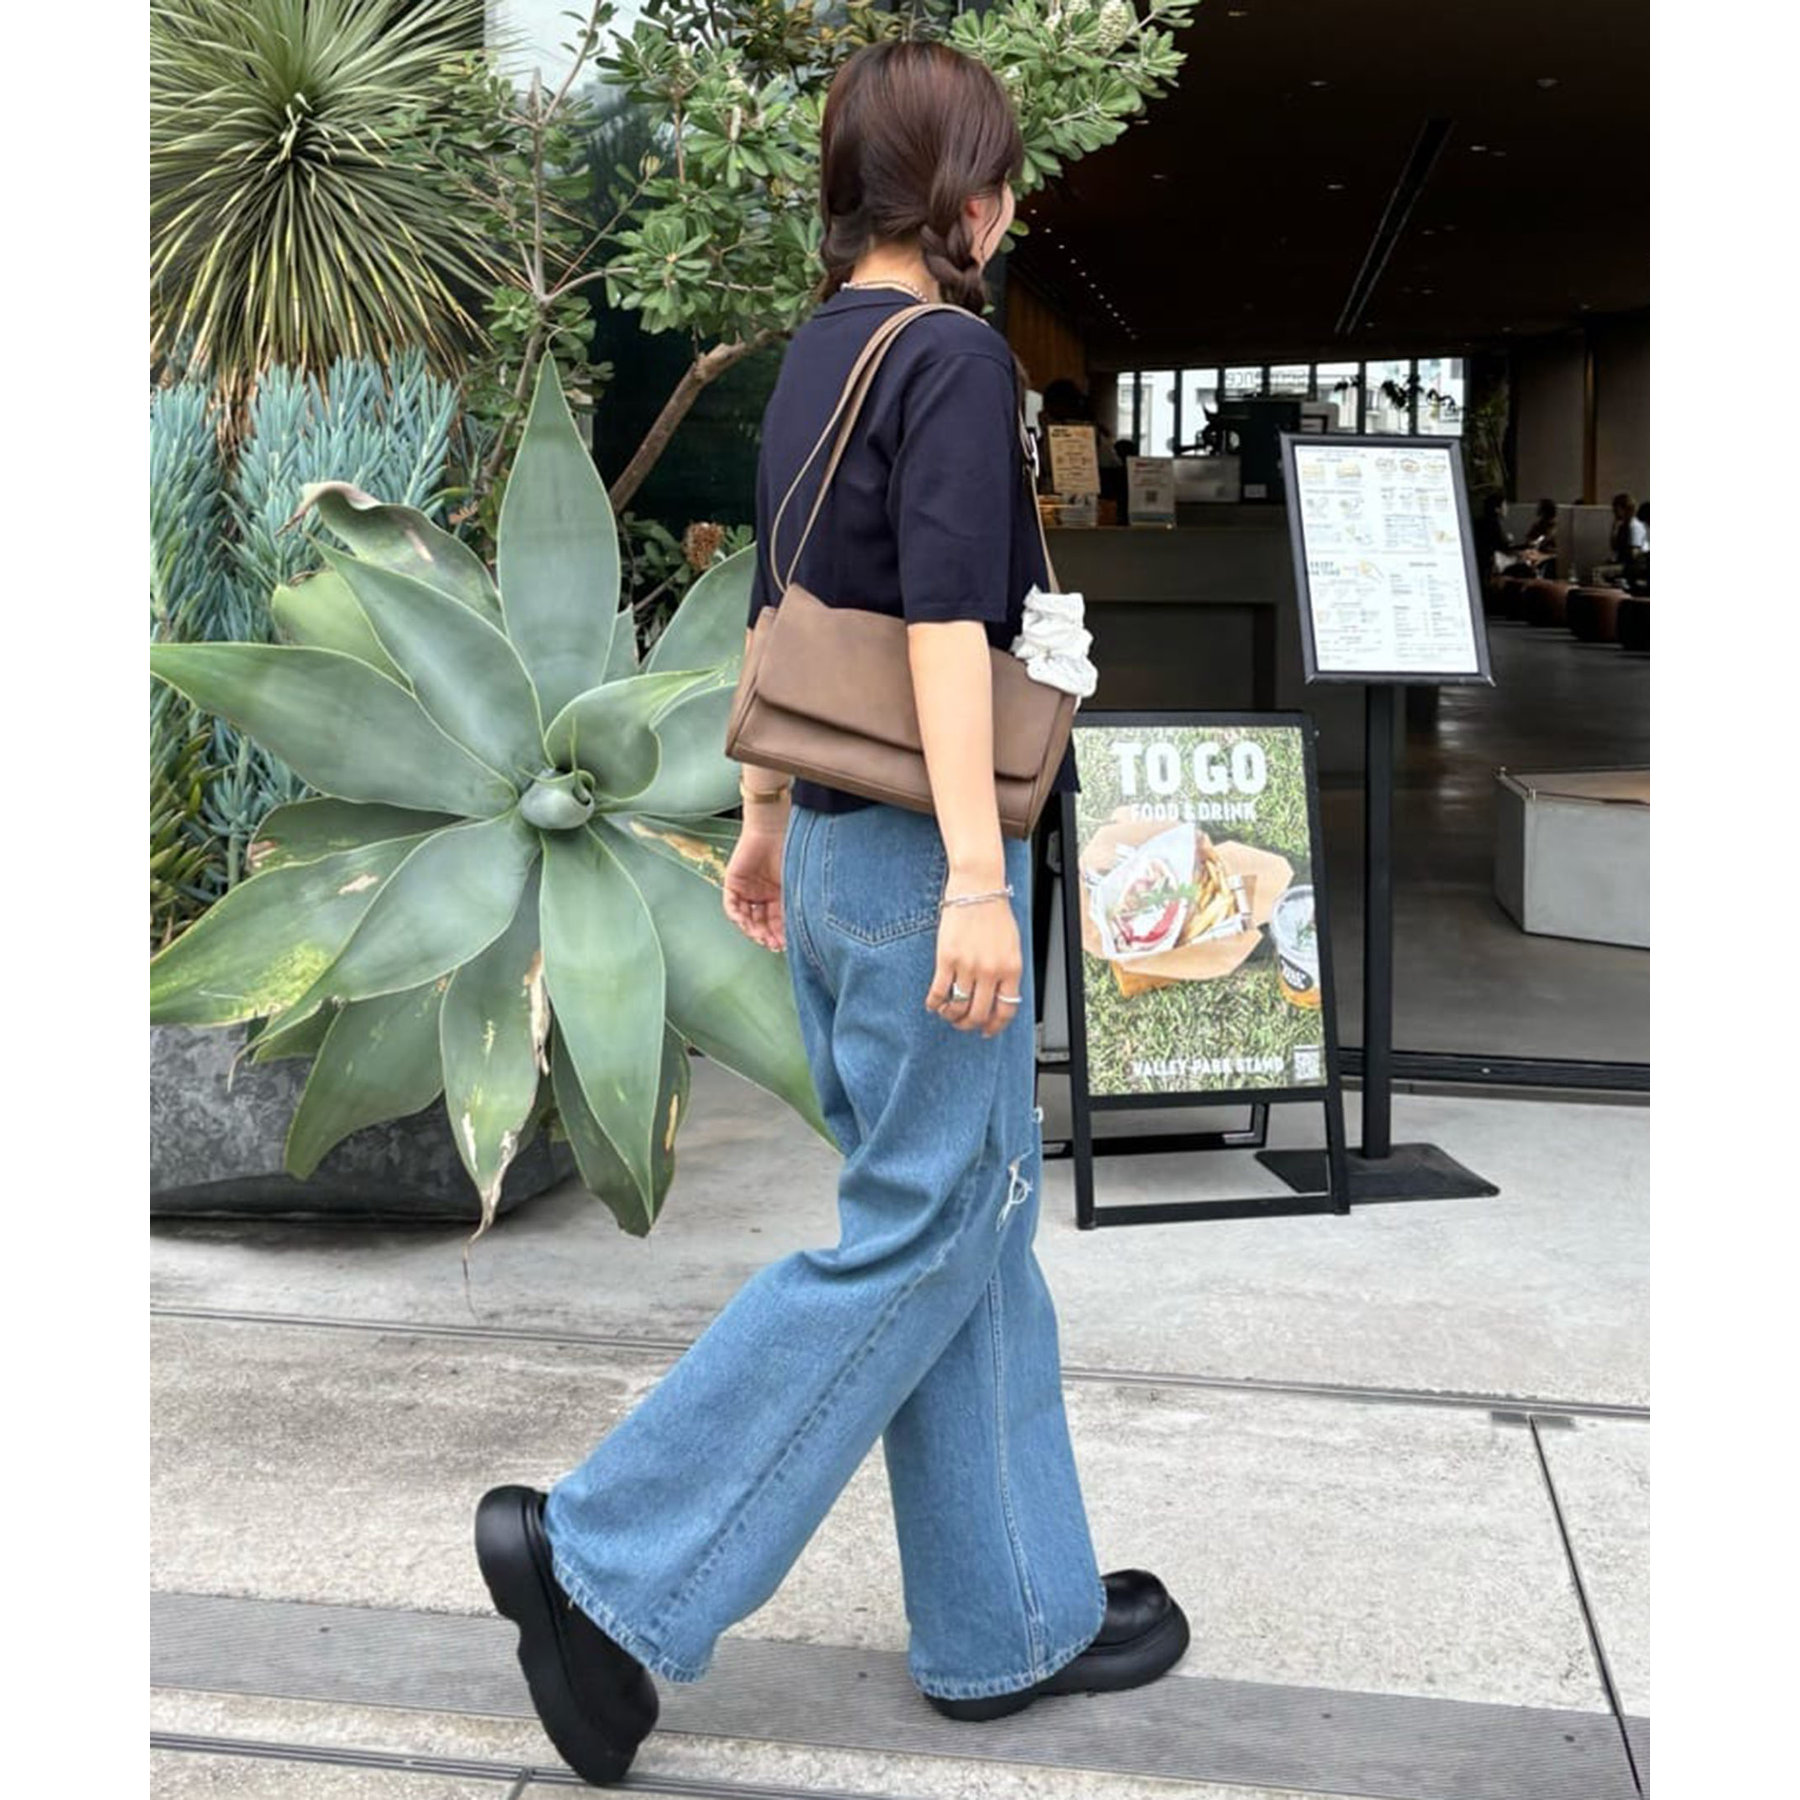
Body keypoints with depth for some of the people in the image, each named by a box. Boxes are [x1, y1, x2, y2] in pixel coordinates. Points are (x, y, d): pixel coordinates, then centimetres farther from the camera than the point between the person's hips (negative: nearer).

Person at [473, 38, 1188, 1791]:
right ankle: (607, 1560, 4)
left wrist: (767, 824, 24)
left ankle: (1009, 1623, 25)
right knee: (917, 1235, 1)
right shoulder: (956, 354, -12)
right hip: (911, 852, -9)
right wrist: (977, 873, -25)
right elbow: (945, 623, -22)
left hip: (832, 845, 9)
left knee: (970, 1224, 14)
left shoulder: (814, 354, 14)